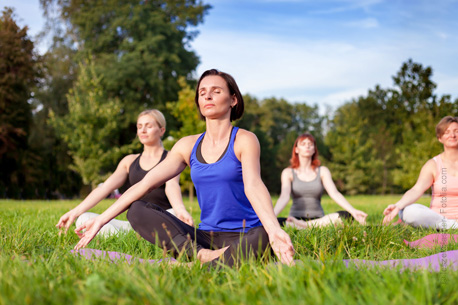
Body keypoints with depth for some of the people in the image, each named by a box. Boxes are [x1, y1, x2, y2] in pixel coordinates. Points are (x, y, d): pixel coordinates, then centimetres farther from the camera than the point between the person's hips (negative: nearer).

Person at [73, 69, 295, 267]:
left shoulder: (244, 140, -3)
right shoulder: (188, 146, 11)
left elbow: (253, 185, -22)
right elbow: (144, 184, 6)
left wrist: (274, 230, -41)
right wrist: (101, 220, 0)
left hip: (244, 236, -4)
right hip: (206, 237, 5)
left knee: (263, 236, -38)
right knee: (137, 211, -13)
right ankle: (202, 255, -27)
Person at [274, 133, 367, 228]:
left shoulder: (322, 171, 10)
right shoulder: (288, 172, 5)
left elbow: (334, 193, -4)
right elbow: (284, 196, -11)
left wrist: (353, 211, -22)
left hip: (318, 220, 3)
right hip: (296, 219, -2)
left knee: (346, 215, -28)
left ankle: (304, 225, -30)